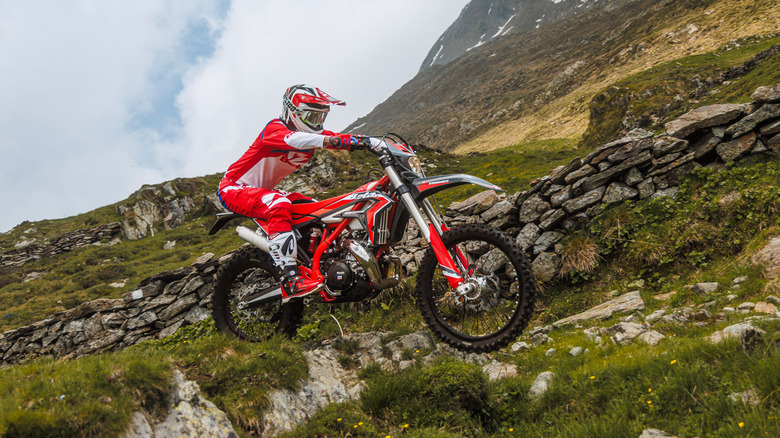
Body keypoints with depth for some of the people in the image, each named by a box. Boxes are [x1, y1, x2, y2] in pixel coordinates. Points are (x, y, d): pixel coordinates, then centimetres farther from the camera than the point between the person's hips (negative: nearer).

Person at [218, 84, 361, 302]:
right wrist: (329, 141, -59)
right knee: (279, 205, -37)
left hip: (264, 189, 9)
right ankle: (290, 281, -43)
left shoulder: (311, 135, 4)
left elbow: (343, 138, -6)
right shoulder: (275, 129, -20)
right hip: (234, 188, -9)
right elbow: (294, 139, -43)